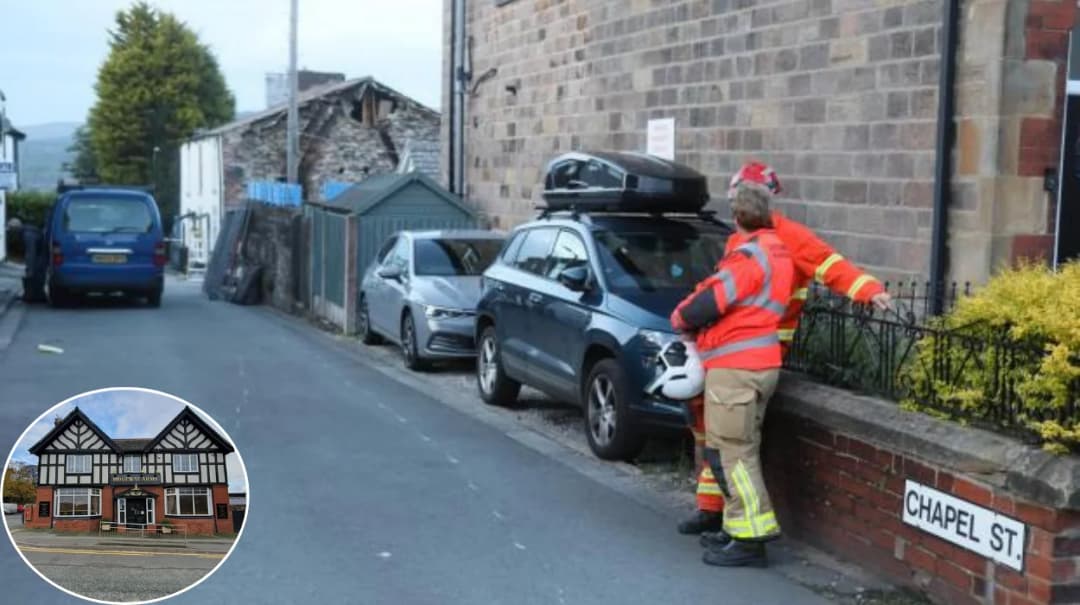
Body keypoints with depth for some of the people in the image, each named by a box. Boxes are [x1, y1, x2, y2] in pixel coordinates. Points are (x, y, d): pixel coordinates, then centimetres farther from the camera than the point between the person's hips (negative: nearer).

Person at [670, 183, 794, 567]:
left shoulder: (749, 255, -15)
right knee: (741, 450, 15)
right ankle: (743, 528, 20)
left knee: (729, 451, -7)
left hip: (735, 367, -10)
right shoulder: (775, 251, 17)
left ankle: (750, 538, -7)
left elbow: (709, 302, -17)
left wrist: (680, 316, 3)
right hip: (759, 362, 10)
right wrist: (694, 315, 11)